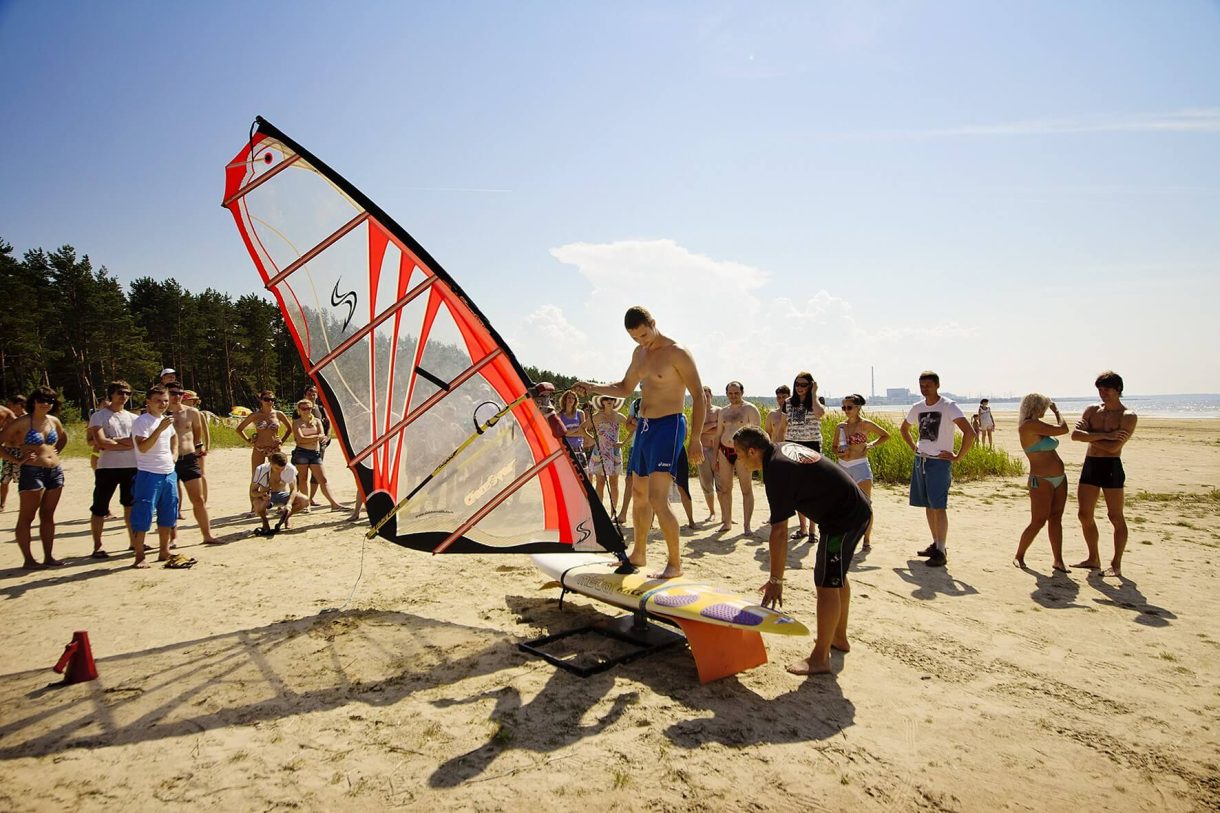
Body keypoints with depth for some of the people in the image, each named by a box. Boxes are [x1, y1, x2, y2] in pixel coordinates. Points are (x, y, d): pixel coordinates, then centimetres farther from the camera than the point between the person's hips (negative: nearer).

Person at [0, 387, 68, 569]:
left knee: (48, 516, 11)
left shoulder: (54, 421, 9)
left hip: (55, 472, 6)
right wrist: (17, 460, -11)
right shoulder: (23, 422, -7)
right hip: (32, 472, -6)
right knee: (26, 517, 1)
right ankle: (28, 559, 5)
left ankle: (48, 557, 16)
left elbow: (64, 438, 29)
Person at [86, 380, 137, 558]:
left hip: (132, 467, 4)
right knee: (99, 508, 1)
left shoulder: (133, 417, 12)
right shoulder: (99, 416, -1)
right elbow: (100, 442, -14)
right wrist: (126, 445, -9)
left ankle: (134, 541, 22)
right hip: (107, 467, -4)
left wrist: (112, 442, -12)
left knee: (131, 505, 12)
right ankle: (97, 546, 10)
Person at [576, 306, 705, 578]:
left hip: (668, 426, -8)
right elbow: (625, 388, 26)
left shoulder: (678, 353, -12)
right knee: (639, 495, 15)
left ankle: (675, 564, -4)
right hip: (643, 426, 8)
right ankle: (638, 554, 30)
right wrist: (593, 388, 9)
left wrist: (695, 440, -18)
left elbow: (698, 396, -12)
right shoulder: (639, 354, 13)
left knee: (658, 499, -15)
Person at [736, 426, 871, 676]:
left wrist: (775, 581, -20)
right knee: (837, 576, 22)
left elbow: (779, 532, -23)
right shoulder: (784, 447, 6)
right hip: (858, 510, 11)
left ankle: (820, 658, 1)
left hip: (843, 519, -11)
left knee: (826, 584, -6)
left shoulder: (777, 470, -22)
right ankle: (839, 638, 36)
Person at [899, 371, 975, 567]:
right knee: (928, 505, 12)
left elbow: (969, 433, -21)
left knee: (938, 506, -9)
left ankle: (941, 551, -4)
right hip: (920, 461, 7)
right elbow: (903, 428, 27)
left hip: (939, 462, -7)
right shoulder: (917, 408, 8)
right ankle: (935, 544, 24)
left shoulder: (949, 407, -12)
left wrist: (958, 457, -16)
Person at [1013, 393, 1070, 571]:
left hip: (1059, 478, 9)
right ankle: (1018, 556, 10)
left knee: (1056, 519, 9)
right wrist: (1056, 411, 0)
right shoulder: (1029, 425, -17)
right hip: (1041, 481, -9)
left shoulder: (1037, 426, 14)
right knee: (1038, 522, -4)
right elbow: (1063, 429, -13)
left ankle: (1058, 560, 14)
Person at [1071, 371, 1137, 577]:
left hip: (1111, 467, -6)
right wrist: (1104, 436, -15)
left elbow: (1114, 447, -18)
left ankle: (1116, 564, 10)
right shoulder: (1092, 410, 10)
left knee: (1116, 517, 1)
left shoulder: (1128, 416, -5)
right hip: (1090, 466, 6)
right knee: (1085, 515, 8)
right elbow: (1075, 434, -5)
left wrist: (1090, 437, -7)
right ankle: (1093, 559, 22)